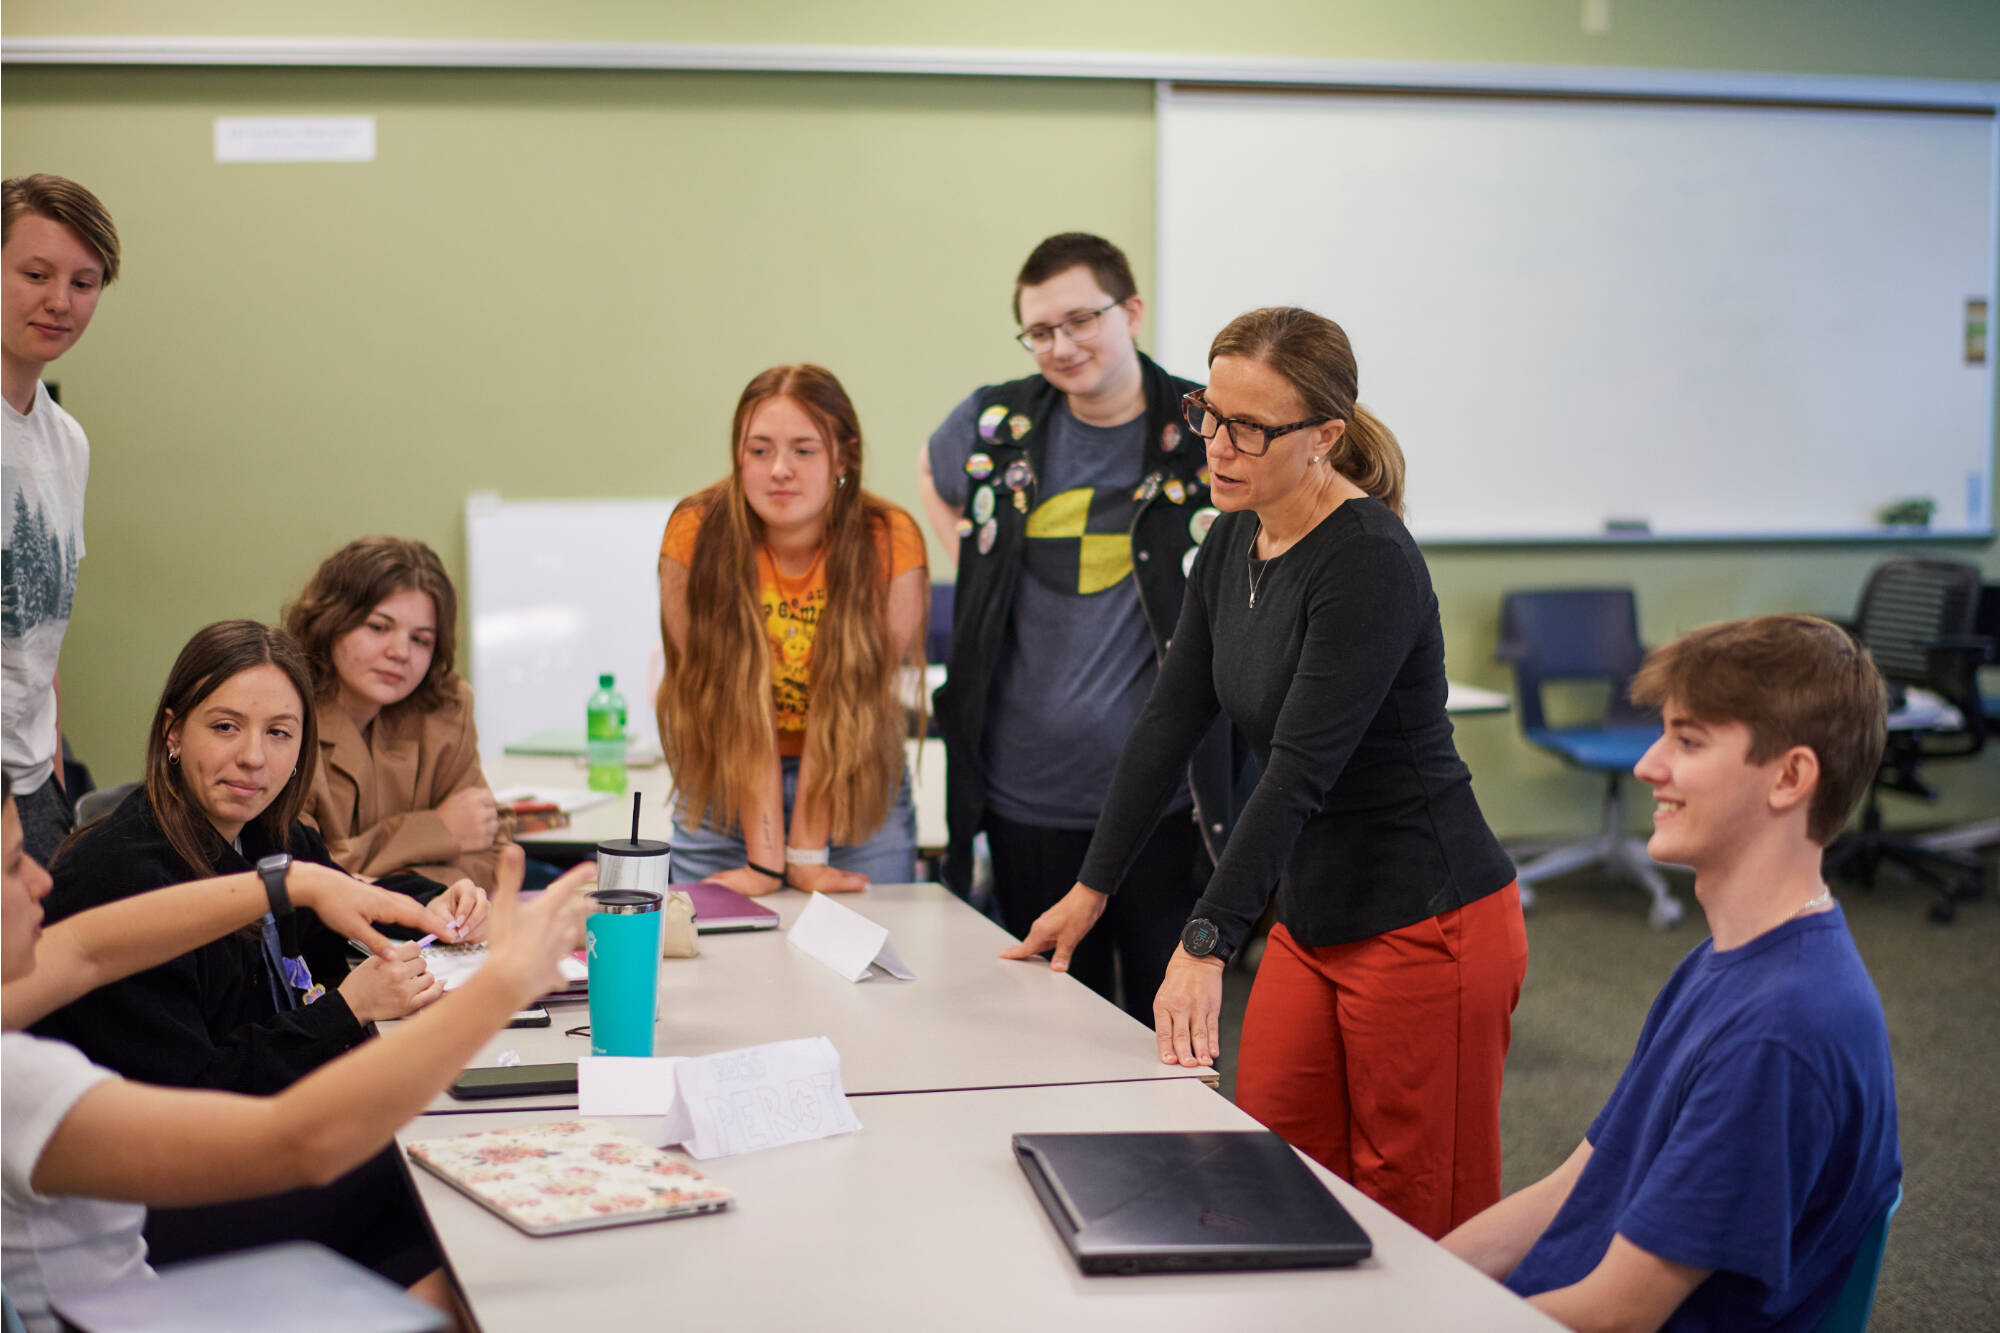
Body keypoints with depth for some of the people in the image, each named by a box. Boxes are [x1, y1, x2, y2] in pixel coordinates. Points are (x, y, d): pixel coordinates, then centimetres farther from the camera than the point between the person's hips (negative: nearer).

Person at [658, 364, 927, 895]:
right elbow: (736, 705, -19)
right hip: (724, 793, 0)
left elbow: (849, 701, -17)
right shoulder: (696, 536, -17)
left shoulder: (890, 543, -18)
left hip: (858, 794, 0)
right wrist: (765, 860, -21)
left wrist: (807, 855, -18)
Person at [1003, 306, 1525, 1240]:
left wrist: (1205, 943, -29)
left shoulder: (1368, 561, -20)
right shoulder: (1233, 544, 6)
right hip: (1313, 922, 8)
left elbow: (1301, 769, -26)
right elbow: (1170, 721, 12)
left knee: (1417, 1228, 1)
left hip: (1428, 926, -8)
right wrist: (1092, 888, 14)